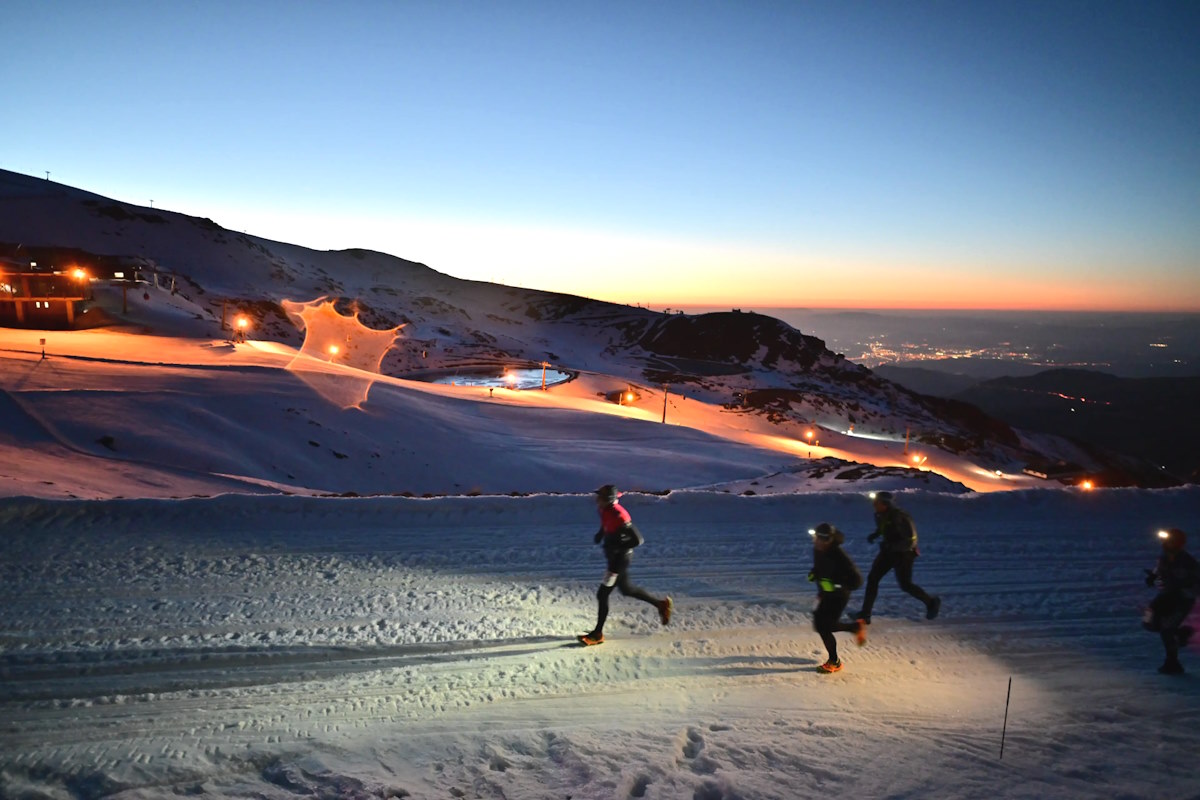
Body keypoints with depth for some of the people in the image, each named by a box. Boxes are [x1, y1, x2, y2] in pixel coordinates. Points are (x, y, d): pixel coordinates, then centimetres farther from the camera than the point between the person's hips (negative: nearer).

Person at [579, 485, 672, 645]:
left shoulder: (618, 516, -28)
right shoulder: (606, 510, -2)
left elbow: (638, 540, -27)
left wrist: (617, 546, -25)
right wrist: (601, 533, 4)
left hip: (619, 558, -10)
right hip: (614, 556, 10)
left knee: (602, 594, -4)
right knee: (626, 589, 25)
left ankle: (597, 634, 9)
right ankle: (661, 603, 36)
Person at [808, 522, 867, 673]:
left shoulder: (838, 555, -29)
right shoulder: (817, 549, -6)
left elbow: (856, 580, -28)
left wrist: (835, 585, -32)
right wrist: (814, 574, 3)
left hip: (839, 595, -8)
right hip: (826, 594, 8)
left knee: (824, 627, -8)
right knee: (819, 624, 14)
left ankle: (834, 662, 15)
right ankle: (856, 627, 32)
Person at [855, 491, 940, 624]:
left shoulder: (900, 517, -28)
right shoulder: (880, 516, -4)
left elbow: (911, 541, -27)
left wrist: (890, 546, -32)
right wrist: (874, 535, 0)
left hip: (903, 554, -7)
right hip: (888, 552, 7)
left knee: (905, 585, 4)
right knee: (872, 578, -2)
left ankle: (931, 602, 32)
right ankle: (865, 614, 2)